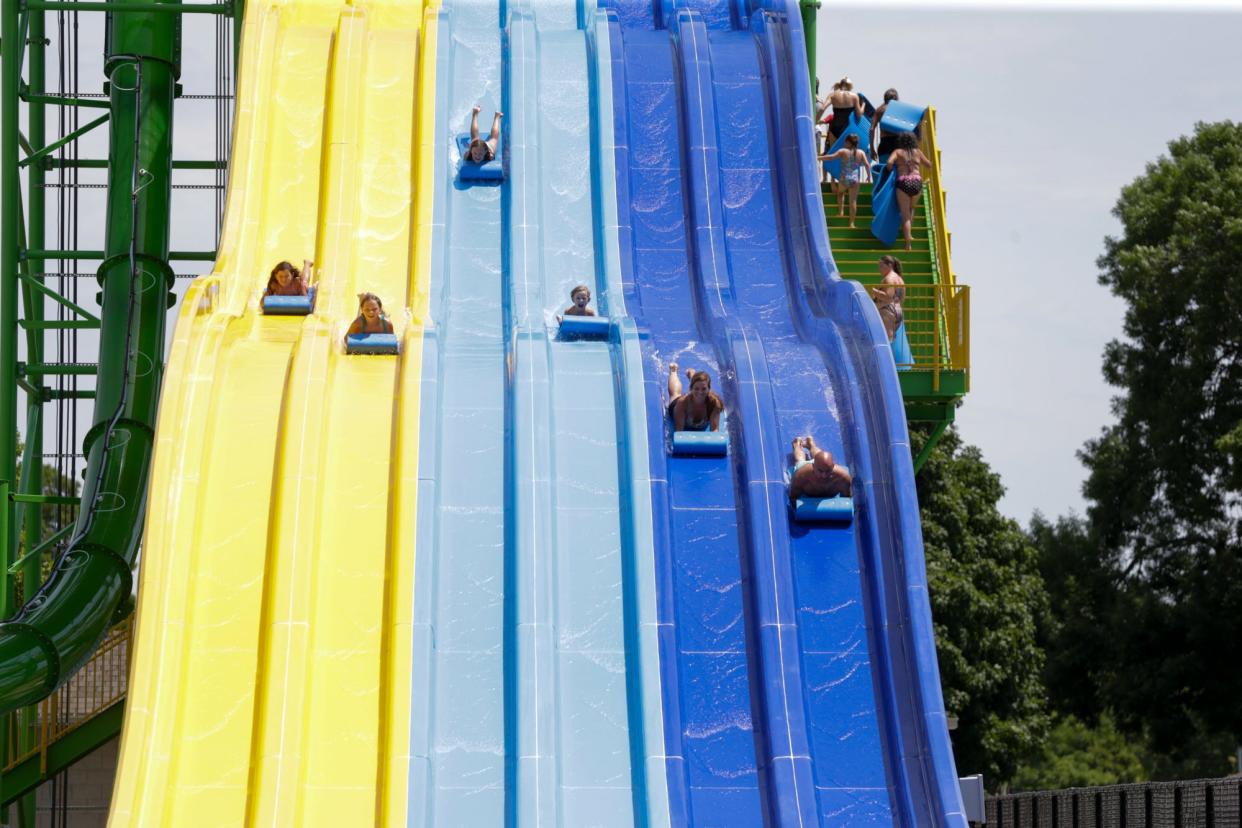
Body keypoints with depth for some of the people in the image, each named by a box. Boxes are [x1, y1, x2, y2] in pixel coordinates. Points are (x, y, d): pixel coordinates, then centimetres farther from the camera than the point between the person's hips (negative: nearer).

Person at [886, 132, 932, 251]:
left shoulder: (898, 152, 10)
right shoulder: (917, 152, 16)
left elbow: (889, 162, -8)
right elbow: (929, 164, 24)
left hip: (903, 182, -2)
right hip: (917, 182, 2)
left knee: (905, 214, 2)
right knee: (912, 208, 27)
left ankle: (908, 241, -9)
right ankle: (908, 234, 14)